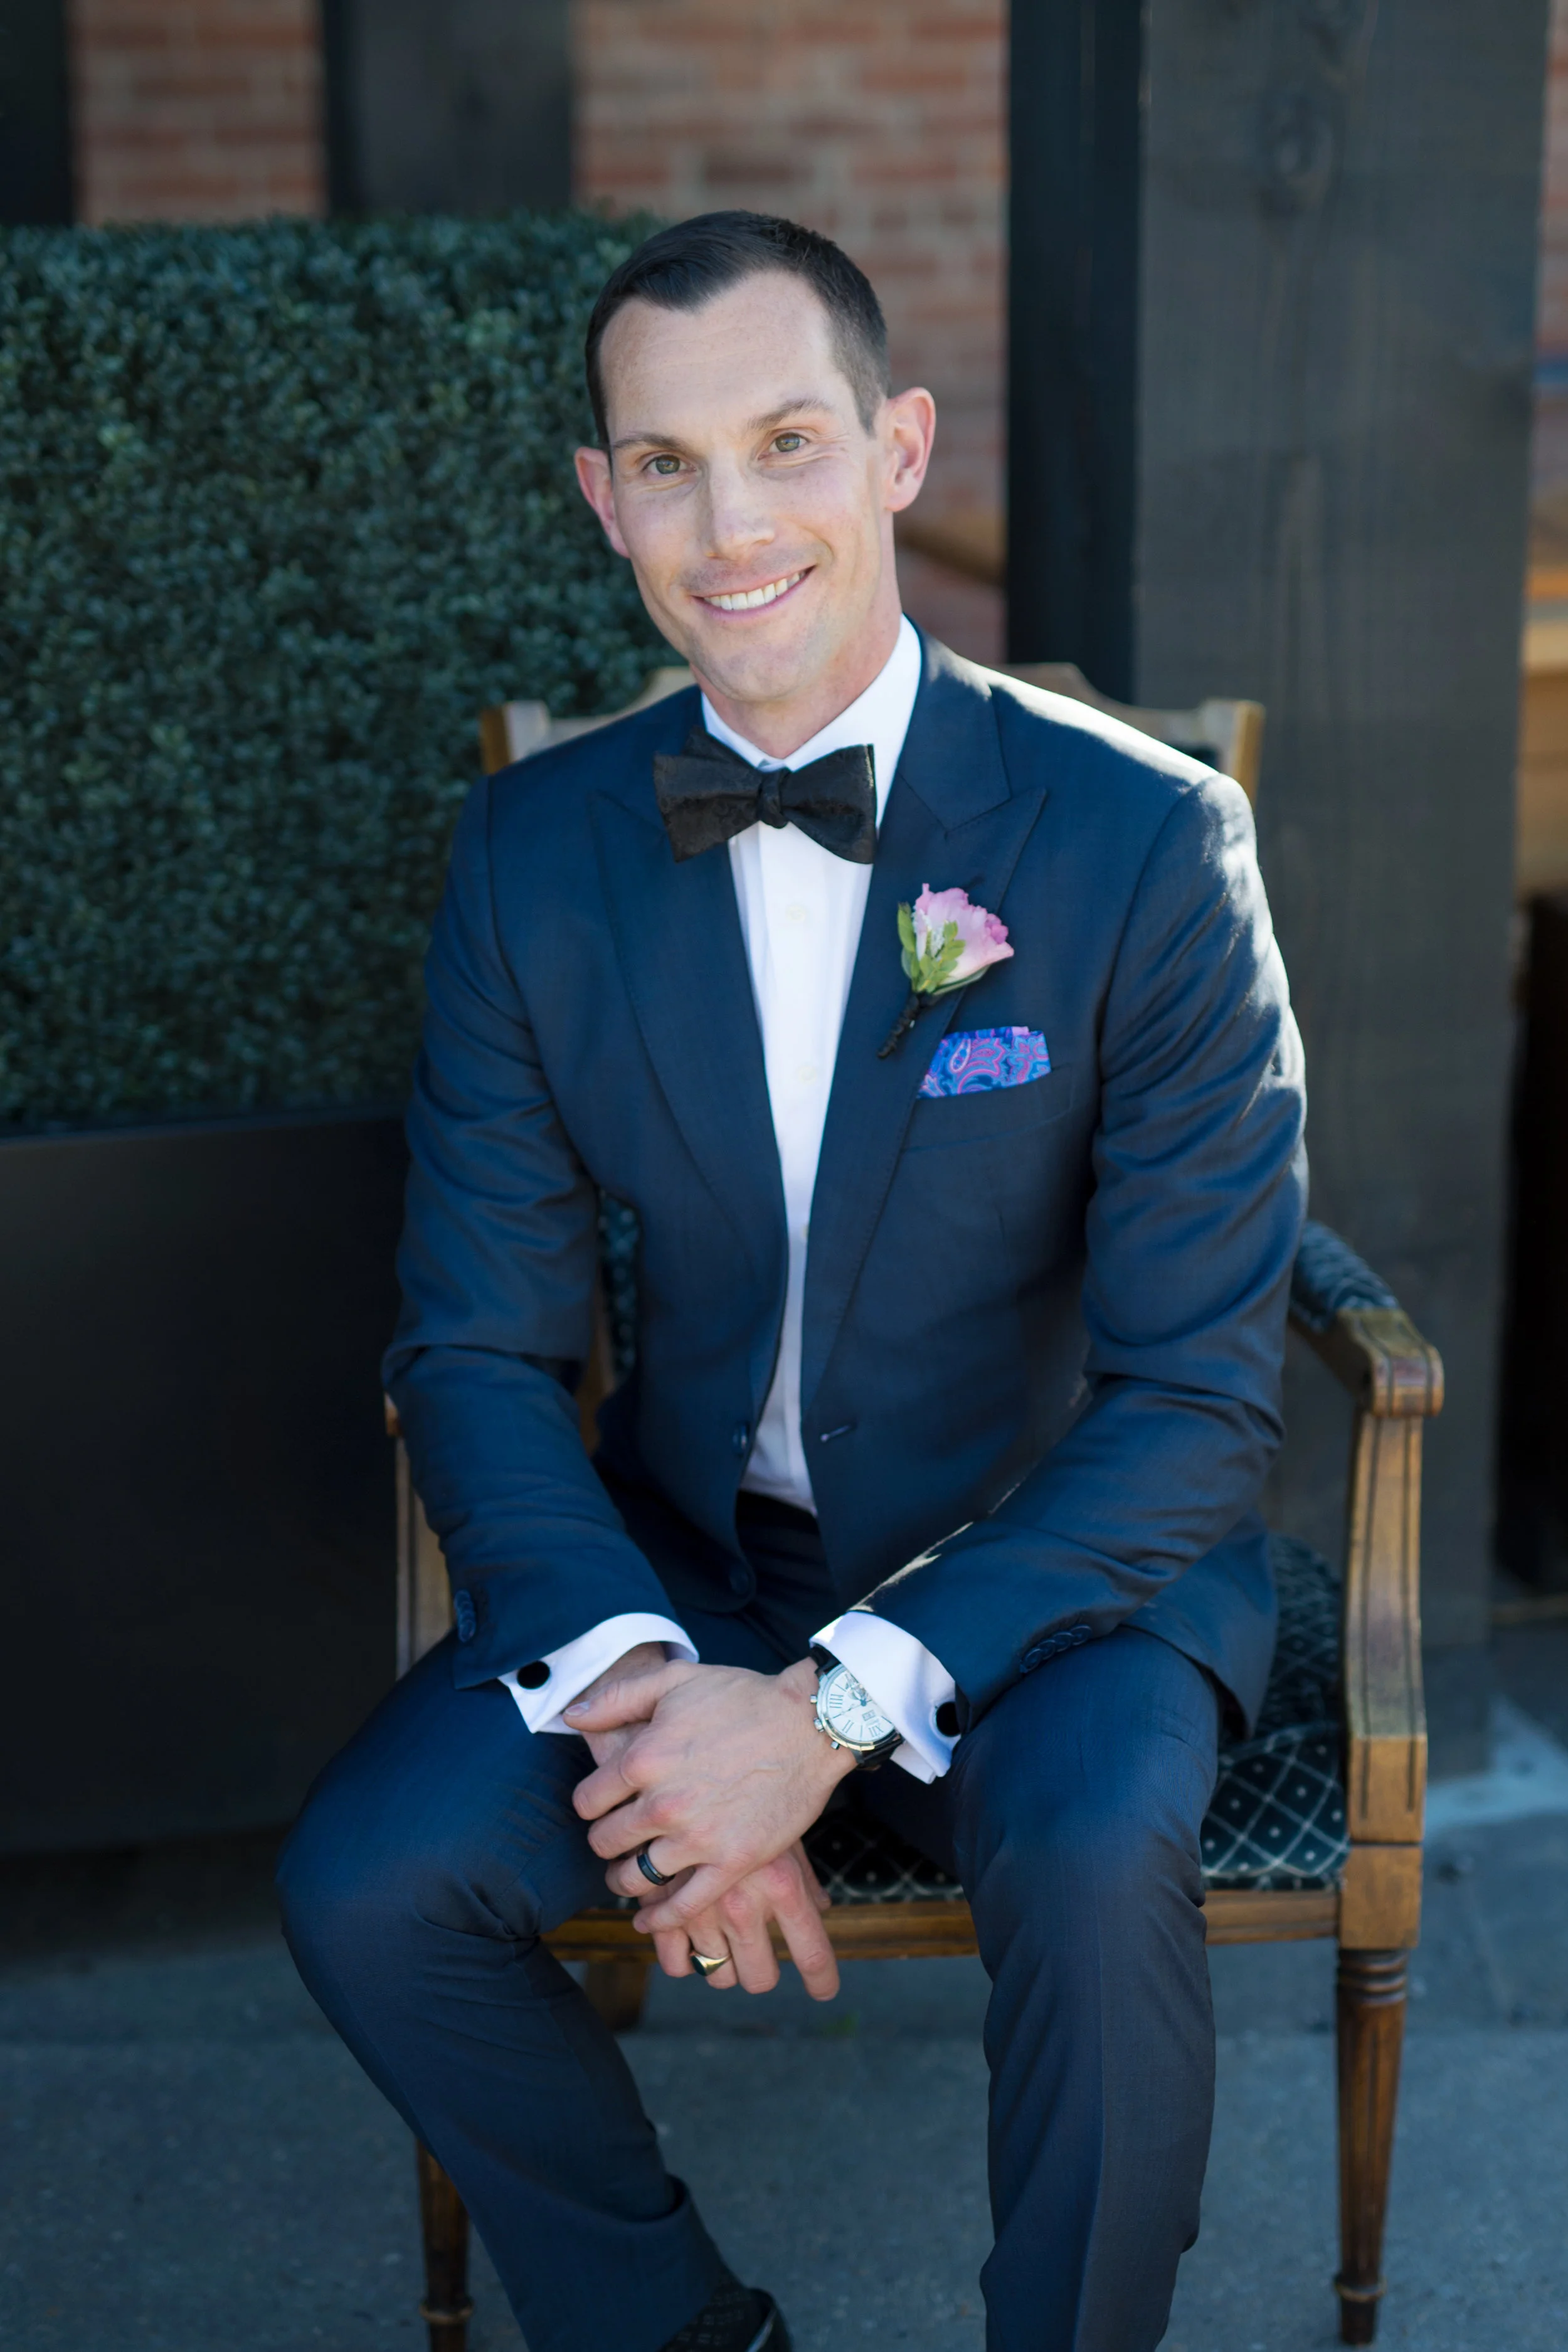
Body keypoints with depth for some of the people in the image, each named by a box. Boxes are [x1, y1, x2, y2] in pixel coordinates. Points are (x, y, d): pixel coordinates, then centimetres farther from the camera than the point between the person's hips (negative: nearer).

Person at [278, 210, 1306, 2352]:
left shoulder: (1146, 841, -15)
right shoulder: (536, 855, -4)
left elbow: (1202, 1400, -15)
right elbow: (479, 1347, -2)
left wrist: (834, 1707, -25)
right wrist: (633, 1679, -20)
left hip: (1056, 1555, -3)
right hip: (683, 1560, 3)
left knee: (1098, 1860, -33)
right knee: (366, 1882, -18)